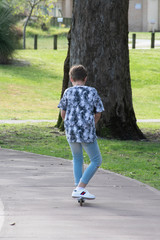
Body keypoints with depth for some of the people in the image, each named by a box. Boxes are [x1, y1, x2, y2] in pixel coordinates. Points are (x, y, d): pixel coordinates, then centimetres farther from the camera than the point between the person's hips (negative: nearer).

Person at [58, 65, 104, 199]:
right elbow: (98, 114, 3)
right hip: (87, 132, -3)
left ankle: (78, 188, 16)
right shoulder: (92, 92, 0)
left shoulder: (68, 92, 1)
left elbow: (63, 113, 6)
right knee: (96, 161, 9)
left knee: (77, 158, 24)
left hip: (71, 132, 3)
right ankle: (80, 188, -2)